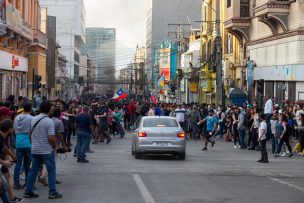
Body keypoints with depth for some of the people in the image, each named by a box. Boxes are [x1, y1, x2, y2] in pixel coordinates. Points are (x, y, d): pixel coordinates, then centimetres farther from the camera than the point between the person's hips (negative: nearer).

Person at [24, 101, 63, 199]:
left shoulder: (33, 119, 5)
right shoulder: (49, 121, -16)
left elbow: (30, 134, 13)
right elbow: (51, 137, -21)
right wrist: (55, 147, -5)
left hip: (35, 150, 6)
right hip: (47, 150, -6)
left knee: (33, 170, 12)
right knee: (51, 171, 3)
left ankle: (28, 191, 14)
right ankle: (52, 192, 3)